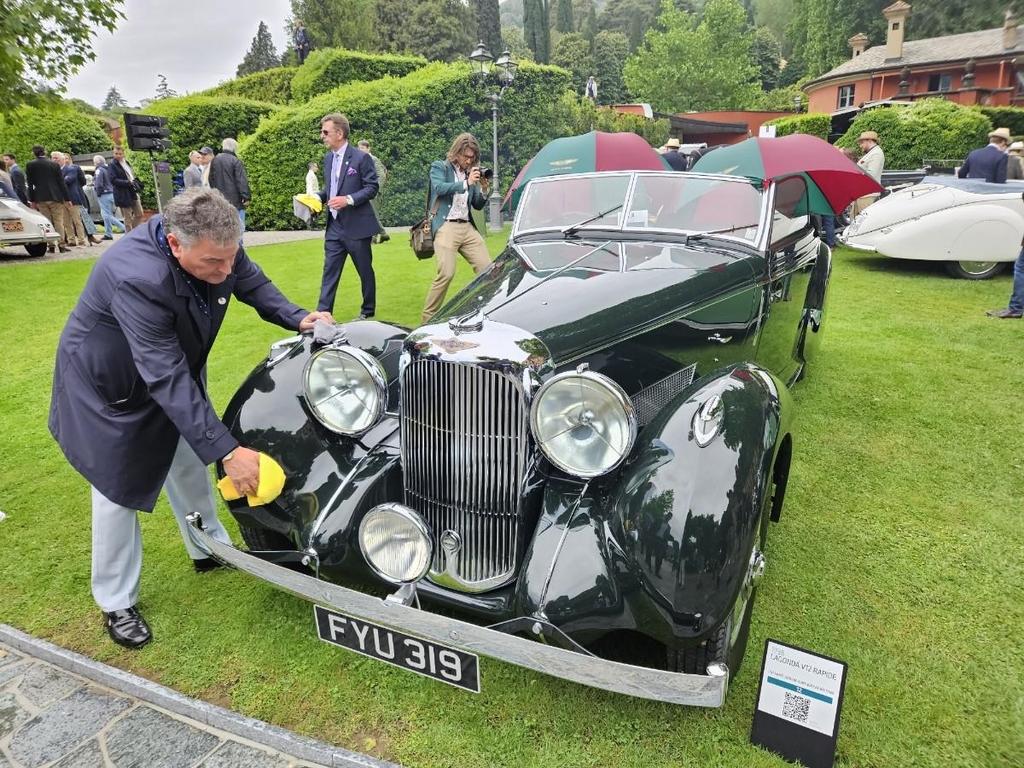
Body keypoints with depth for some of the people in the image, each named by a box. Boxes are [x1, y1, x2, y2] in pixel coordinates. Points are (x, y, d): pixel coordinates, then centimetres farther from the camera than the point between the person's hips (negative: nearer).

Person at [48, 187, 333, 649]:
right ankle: (116, 604, 22)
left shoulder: (215, 246, -24)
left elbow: (251, 282, -2)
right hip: (108, 383, -6)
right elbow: (166, 379, -43)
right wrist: (226, 451, -44)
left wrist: (297, 318, -20)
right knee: (118, 489, 3)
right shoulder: (136, 277, -43)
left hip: (172, 364, 6)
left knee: (188, 460, 19)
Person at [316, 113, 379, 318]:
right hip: (334, 227, 6)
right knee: (329, 272, 3)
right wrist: (317, 197, 1)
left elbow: (372, 188, -11)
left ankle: (367, 312, 22)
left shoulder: (361, 157, -8)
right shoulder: (328, 158, 12)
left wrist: (348, 199, -22)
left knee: (365, 271, 7)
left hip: (357, 226, -6)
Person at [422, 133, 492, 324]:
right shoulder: (439, 167, 5)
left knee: (487, 270, -1)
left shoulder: (471, 173, 18)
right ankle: (428, 318, -4)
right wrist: (466, 183, -17)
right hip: (446, 227, -6)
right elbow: (439, 188, -16)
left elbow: (478, 206, 19)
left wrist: (484, 191, 0)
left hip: (467, 227, 6)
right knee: (446, 273, -17)